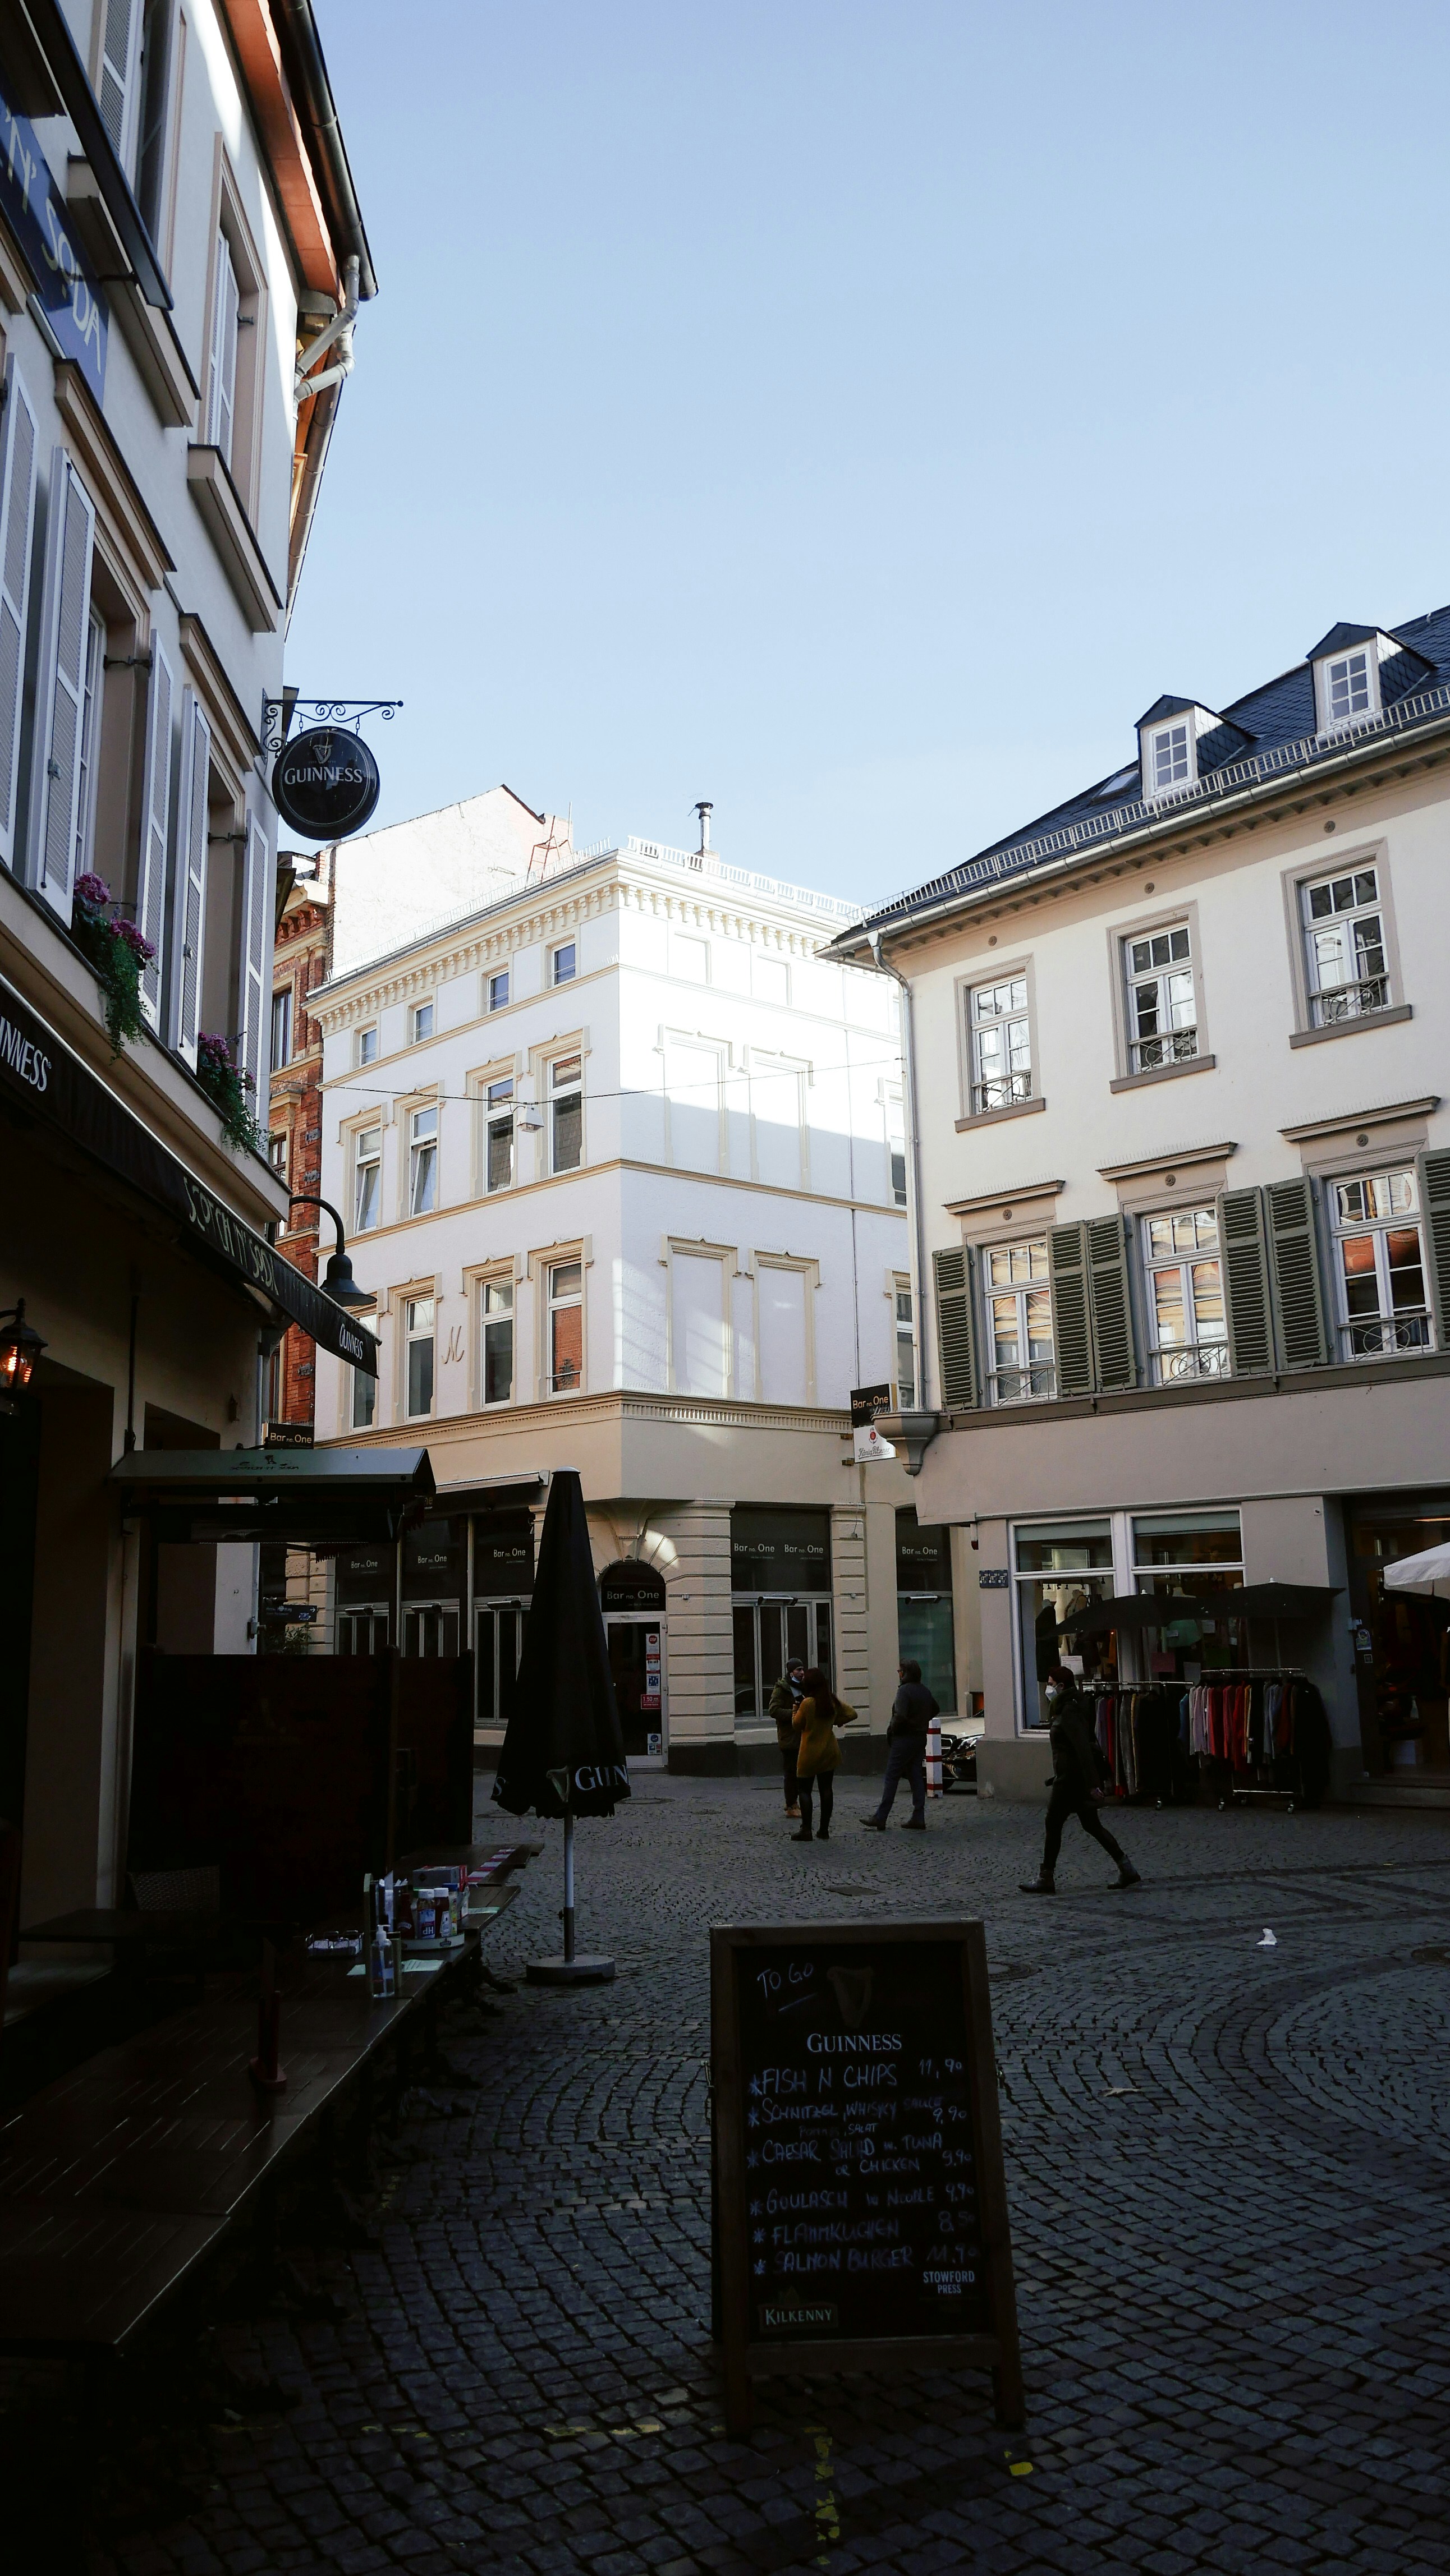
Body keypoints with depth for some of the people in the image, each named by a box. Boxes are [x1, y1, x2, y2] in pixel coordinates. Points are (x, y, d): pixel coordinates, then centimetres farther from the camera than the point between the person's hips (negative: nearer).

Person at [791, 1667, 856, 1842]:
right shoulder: (833, 1702, 0)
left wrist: (796, 1710, 9)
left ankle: (806, 1830, -2)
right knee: (826, 1789, 7)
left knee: (805, 1790, 3)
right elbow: (851, 1713, 7)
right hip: (829, 1751, 5)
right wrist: (836, 1722, 10)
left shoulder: (807, 1703, -18)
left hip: (810, 1753, -5)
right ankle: (824, 1830, 10)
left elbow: (798, 1724, -6)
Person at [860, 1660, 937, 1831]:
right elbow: (935, 1710, 27)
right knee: (917, 1778, 9)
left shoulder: (905, 1691, -15)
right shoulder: (924, 1691, 12)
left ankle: (880, 1819, -3)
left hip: (904, 1739, -8)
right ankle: (918, 1819, 6)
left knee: (891, 1779, -4)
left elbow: (900, 1716, -25)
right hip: (920, 1738, 8)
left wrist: (892, 1730, -9)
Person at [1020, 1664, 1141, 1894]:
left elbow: (1083, 1747, -24)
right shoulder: (1068, 1707, 15)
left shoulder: (1069, 1712, -17)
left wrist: (1092, 1783, -27)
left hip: (1071, 1778, -10)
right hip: (1077, 1777, 10)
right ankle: (1126, 1868, 11)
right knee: (1091, 1824, 12)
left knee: (1053, 1823, -1)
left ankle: (1046, 1878, 6)